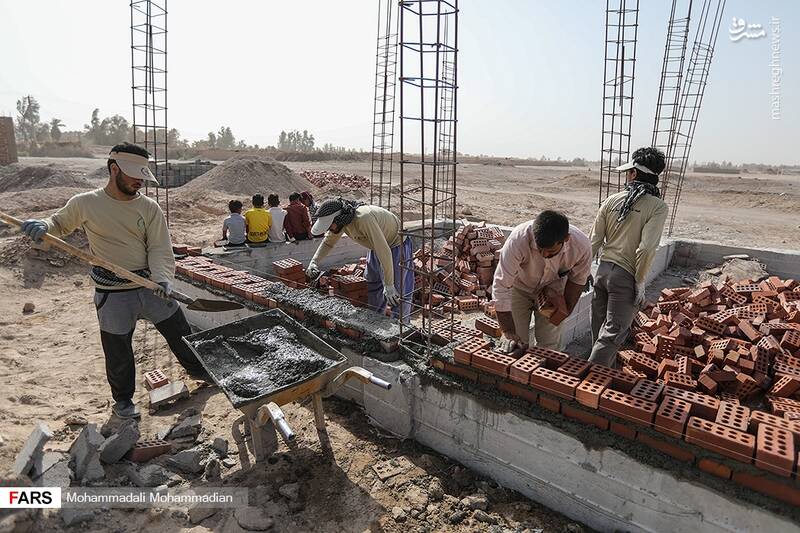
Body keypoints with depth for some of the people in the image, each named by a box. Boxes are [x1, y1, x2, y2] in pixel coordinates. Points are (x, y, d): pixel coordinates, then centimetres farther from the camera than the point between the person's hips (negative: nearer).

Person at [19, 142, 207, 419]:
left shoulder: (149, 207, -4)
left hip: (152, 286, 1)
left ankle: (200, 370, 39)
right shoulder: (84, 203, -4)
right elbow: (60, 224, 15)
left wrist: (163, 279, -24)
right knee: (118, 352, 11)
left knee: (181, 333, 13)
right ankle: (123, 399, 36)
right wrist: (42, 225, -8)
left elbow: (159, 249, -8)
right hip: (112, 294, -1)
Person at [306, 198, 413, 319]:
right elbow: (328, 242, 6)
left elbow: (384, 251, -40)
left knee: (396, 295, -10)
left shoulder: (364, 219, -39)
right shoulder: (341, 220, -12)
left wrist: (389, 285, -38)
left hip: (396, 245, -9)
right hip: (377, 247, 9)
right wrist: (314, 262, -10)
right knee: (371, 287, 18)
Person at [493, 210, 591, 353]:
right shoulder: (518, 239, -39)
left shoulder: (581, 245, -30)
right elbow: (501, 286, -35)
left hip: (553, 287, 2)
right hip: (519, 286, -2)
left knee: (550, 345, 1)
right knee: (515, 344, -4)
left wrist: (567, 308, -5)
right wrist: (508, 332, -35)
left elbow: (577, 279, -7)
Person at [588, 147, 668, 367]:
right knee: (613, 333, 3)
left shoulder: (612, 200, 2)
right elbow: (646, 248, -18)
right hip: (626, 276, -5)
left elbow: (595, 240, 4)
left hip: (603, 270, 5)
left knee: (600, 329, 16)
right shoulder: (657, 206, -9)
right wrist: (640, 283, -9)